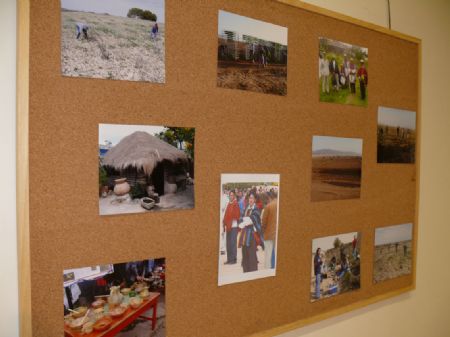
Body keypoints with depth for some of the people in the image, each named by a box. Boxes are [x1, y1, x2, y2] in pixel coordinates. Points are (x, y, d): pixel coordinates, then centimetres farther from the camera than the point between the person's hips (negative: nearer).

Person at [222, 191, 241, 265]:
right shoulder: (228, 204, 15)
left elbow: (237, 215, -12)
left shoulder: (236, 204, -6)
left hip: (233, 226, -7)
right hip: (228, 226, 7)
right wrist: (224, 222, 6)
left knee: (233, 243, -4)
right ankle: (229, 259, 18)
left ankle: (234, 259, 3)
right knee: (228, 243, 10)